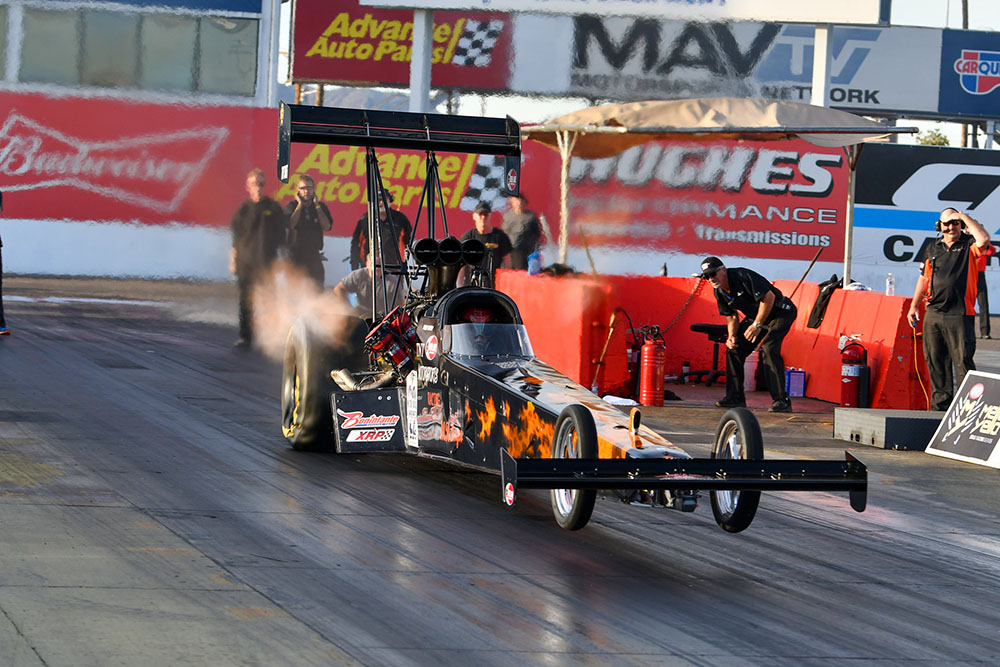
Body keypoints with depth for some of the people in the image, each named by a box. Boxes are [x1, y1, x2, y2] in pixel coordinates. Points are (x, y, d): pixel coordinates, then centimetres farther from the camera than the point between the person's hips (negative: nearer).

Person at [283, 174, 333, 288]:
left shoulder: (321, 207, 10)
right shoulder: (291, 206, 4)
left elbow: (327, 227, -6)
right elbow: (290, 225, -14)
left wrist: (317, 205, -4)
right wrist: (300, 205, -8)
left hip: (314, 256, 2)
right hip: (295, 256, -2)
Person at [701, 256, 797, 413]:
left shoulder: (743, 277, -26)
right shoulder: (719, 292, -1)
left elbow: (769, 297, -27)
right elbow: (732, 316, 10)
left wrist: (757, 325, -25)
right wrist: (732, 336, -9)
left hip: (780, 312, -9)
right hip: (755, 316, 9)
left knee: (769, 349, -25)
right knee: (734, 348, 1)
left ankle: (781, 401, -24)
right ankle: (735, 397, 8)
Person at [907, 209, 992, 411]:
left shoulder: (969, 245, 1)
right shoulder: (933, 248, 15)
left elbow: (983, 240, -23)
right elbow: (924, 278, 22)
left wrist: (964, 217, -13)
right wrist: (914, 306, 18)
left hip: (959, 315, -5)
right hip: (933, 314, 5)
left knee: (963, 361, -9)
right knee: (935, 361, 8)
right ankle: (940, 404, 16)